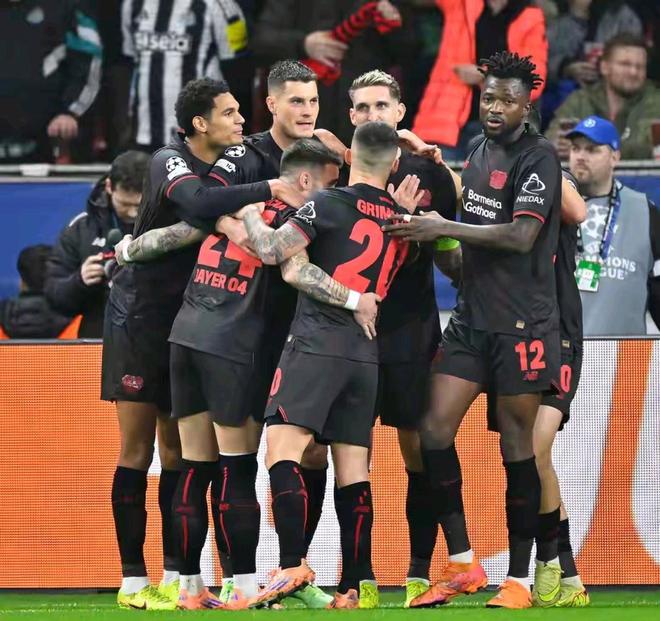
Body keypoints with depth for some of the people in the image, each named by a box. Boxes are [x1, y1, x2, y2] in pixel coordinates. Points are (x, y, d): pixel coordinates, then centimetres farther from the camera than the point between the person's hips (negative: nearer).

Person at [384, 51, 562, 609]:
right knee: (435, 430, -3)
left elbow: (520, 235, -21)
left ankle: (519, 580, 7)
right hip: (472, 317, 7)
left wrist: (443, 228, -18)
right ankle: (463, 566, 6)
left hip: (522, 322, -7)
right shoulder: (479, 154, 13)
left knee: (516, 444, -1)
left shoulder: (538, 157, -10)